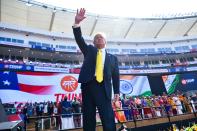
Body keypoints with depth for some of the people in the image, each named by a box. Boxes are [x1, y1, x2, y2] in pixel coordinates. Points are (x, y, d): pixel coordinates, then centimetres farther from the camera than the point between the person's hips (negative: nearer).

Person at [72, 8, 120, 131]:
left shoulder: (112, 58, 17)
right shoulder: (89, 50, 19)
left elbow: (116, 76, 11)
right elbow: (79, 39, 5)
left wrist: (117, 92, 0)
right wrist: (77, 23, -10)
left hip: (103, 88, 0)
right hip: (88, 85, 1)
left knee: (109, 120, -6)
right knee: (88, 119, 4)